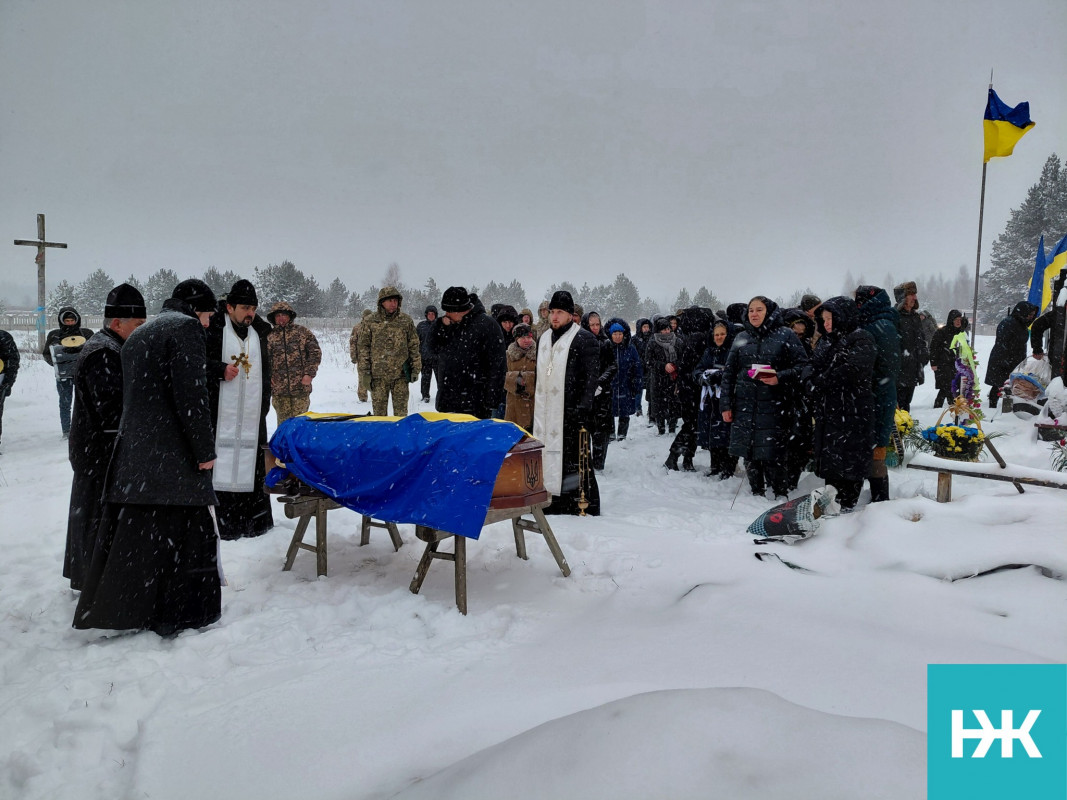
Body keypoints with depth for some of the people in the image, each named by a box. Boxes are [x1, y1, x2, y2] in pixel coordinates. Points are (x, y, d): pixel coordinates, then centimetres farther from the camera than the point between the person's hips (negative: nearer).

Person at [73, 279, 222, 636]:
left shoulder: (139, 335, 21)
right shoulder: (186, 327, -8)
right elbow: (191, 395, -17)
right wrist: (205, 450, -13)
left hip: (131, 451, 9)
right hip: (171, 455, -9)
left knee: (128, 532, 14)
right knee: (188, 528, 0)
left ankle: (105, 609, 21)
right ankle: (180, 614, 6)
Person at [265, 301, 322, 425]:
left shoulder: (302, 332, 7)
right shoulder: (269, 336, 10)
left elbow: (315, 352, 5)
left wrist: (309, 374, -4)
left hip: (301, 387, -1)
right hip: (278, 388, 1)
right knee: (283, 421, 5)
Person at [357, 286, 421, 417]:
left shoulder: (406, 321, 4)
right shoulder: (370, 322, 3)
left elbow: (414, 346, 8)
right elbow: (363, 347, 5)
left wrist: (416, 369, 3)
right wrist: (364, 371, 0)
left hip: (400, 374, 0)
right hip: (378, 374, 0)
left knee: (401, 410, 4)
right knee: (379, 411, 6)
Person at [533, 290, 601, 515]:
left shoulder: (584, 339, -5)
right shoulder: (544, 339, 18)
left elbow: (591, 375, -11)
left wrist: (584, 406, -19)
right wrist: (537, 402, 20)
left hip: (571, 409, -7)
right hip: (547, 410, 7)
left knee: (576, 456, -4)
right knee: (548, 453, 8)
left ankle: (585, 503, 4)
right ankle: (554, 500, 17)